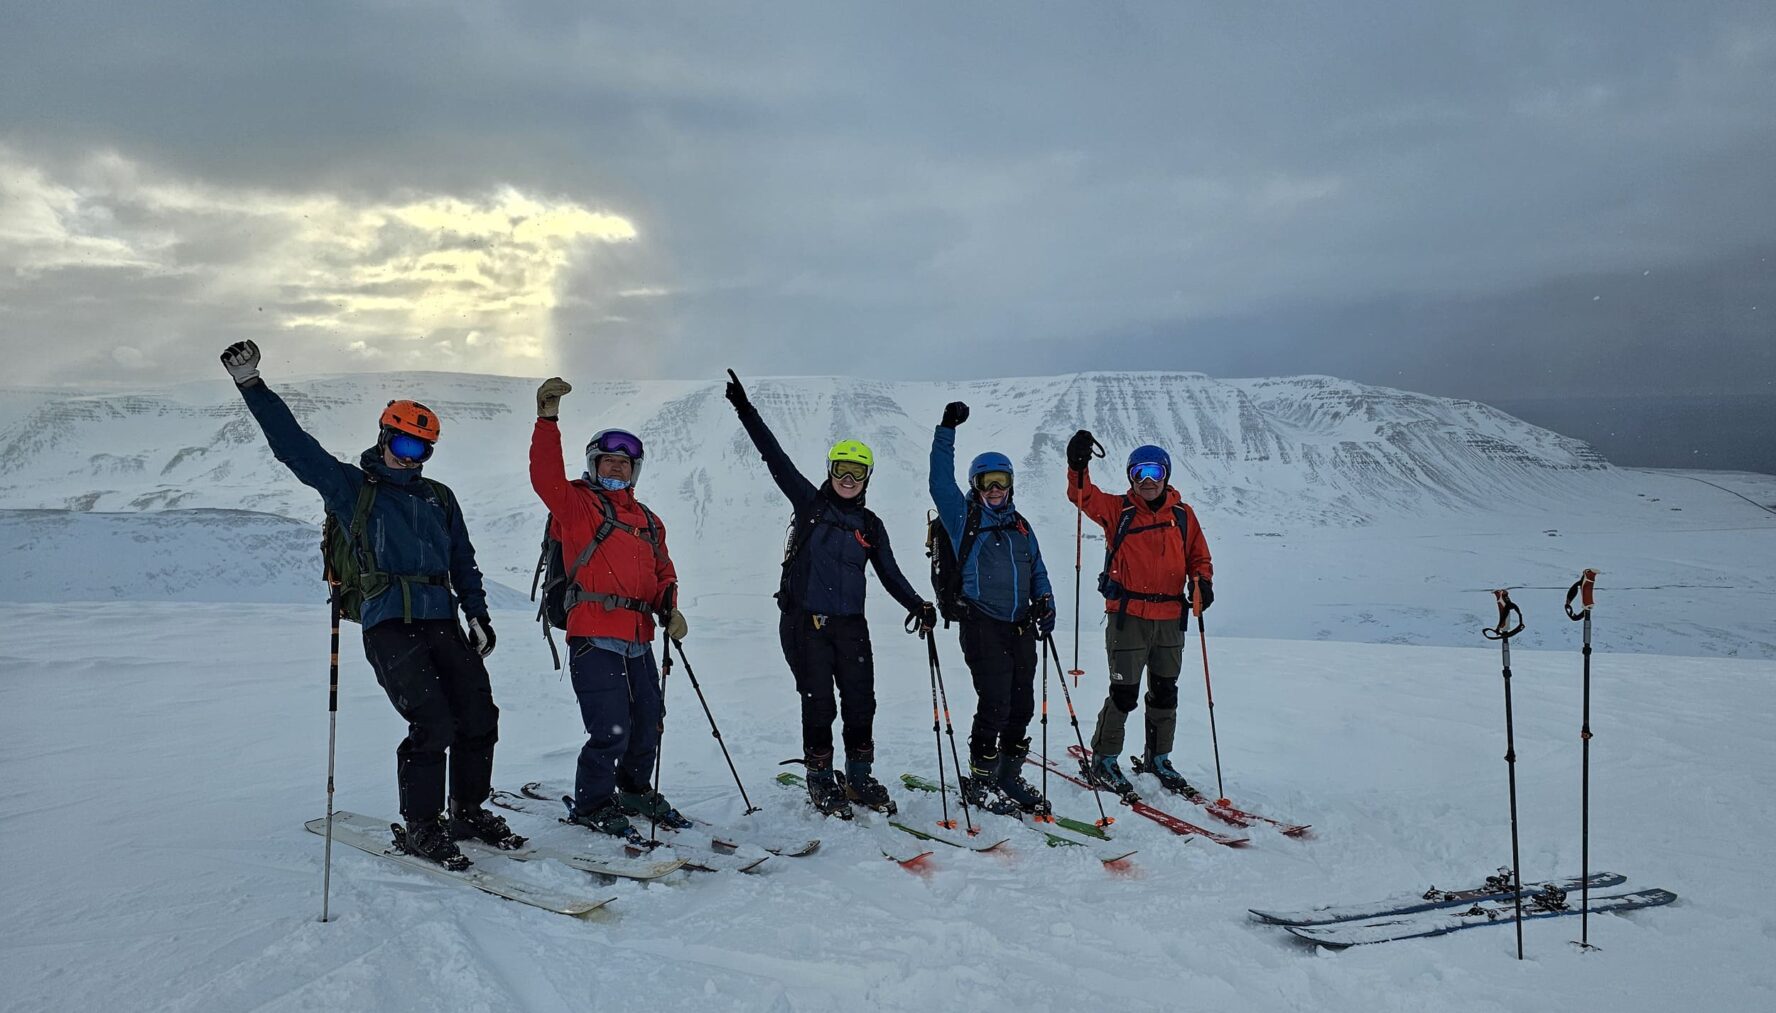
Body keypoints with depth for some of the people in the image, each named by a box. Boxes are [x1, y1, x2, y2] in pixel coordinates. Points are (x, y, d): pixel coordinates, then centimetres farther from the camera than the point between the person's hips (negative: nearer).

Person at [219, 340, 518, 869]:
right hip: (389, 625, -5)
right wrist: (253, 387, -6)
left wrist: (478, 614, 13)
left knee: (479, 717, 2)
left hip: (443, 622, 5)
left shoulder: (439, 498, 19)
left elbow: (463, 561, 21)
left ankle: (468, 811, 21)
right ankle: (420, 827, 1)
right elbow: (293, 445, 1)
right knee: (434, 723, -15)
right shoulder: (351, 487, 7)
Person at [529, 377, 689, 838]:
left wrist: (669, 608, 1)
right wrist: (548, 420, -25)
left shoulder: (649, 521, 19)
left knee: (648, 722, 16)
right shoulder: (577, 504, 2)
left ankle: (634, 788, 38)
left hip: (638, 640, 7)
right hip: (594, 638, -6)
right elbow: (545, 476, -16)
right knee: (611, 728, -8)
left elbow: (662, 572, 20)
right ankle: (591, 805, 12)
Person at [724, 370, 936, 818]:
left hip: (850, 624, 3)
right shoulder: (809, 501, 5)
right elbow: (776, 459, 2)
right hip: (805, 621, -3)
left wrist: (917, 605, -4)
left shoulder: (870, 525, 11)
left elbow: (890, 573, 11)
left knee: (860, 701, 2)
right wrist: (746, 409, -2)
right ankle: (821, 781, 15)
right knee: (819, 704, 0)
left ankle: (859, 779, 18)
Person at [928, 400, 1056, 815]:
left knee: (1021, 706, 8)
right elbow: (940, 482, -8)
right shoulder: (963, 516, 3)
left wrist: (1045, 601, 5)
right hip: (983, 625, -6)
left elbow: (1037, 569, 23)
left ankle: (1009, 775, 23)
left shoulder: (1019, 525, 19)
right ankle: (981, 782, 5)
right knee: (994, 705, -9)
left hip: (1021, 626, 6)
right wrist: (947, 430, -11)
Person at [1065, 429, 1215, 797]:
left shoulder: (1183, 515, 7)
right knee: (1125, 693, -4)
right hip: (1128, 616, -4)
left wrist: (1203, 581, -5)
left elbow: (1198, 556, 14)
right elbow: (1083, 496, -12)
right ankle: (1103, 761, 11)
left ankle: (1158, 758, 32)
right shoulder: (1118, 509, 0)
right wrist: (1078, 466, -29)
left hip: (1170, 618, 4)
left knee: (1165, 693, 15)